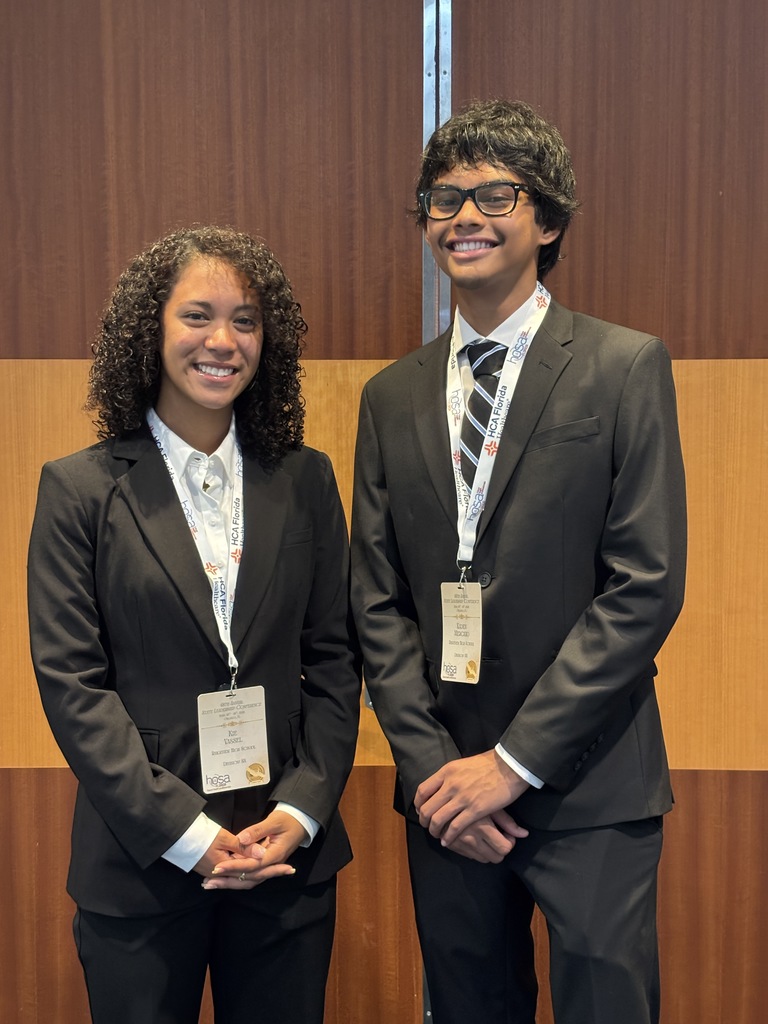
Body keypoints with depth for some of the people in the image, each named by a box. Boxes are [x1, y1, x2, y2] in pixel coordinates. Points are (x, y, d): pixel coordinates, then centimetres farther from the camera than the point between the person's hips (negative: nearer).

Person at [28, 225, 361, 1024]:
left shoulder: (305, 480, 4)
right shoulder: (80, 489, -4)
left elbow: (333, 659, 4)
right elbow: (70, 682, -8)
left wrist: (301, 810, -7)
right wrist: (185, 833, -13)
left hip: (289, 855, 3)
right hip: (140, 866, -2)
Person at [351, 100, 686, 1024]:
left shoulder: (625, 368, -4)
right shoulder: (392, 397, 8)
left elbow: (646, 584, -11)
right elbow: (376, 600, 6)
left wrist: (515, 760, -13)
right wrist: (429, 763, -5)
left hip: (587, 788, -3)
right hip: (444, 795, 4)